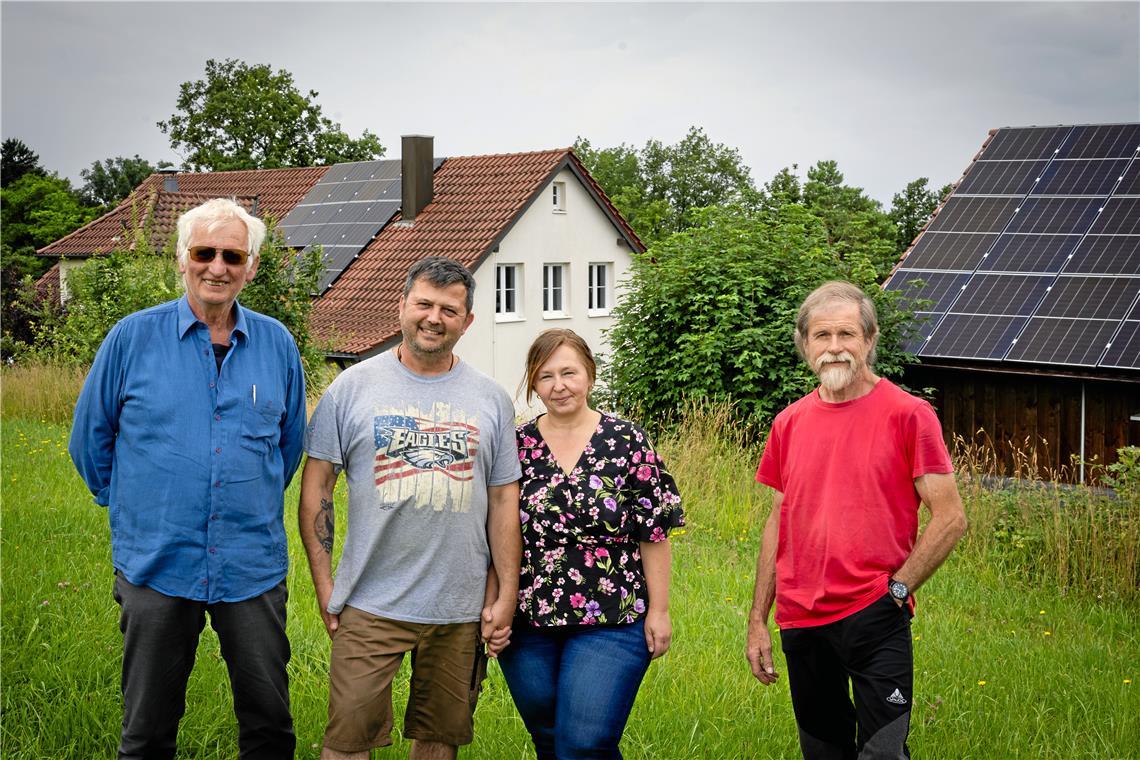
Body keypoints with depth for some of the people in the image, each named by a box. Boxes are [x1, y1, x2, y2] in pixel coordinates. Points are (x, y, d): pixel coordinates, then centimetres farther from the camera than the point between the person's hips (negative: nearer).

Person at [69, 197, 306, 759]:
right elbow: (90, 439, 6)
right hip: (157, 565, -1)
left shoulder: (277, 345, 3)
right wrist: (134, 506, 8)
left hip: (253, 564, 2)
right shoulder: (133, 338, -3)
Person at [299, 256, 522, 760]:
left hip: (462, 608, 2)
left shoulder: (491, 400, 8)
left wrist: (506, 598, 4)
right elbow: (317, 484, 2)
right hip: (370, 605, -2)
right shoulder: (352, 387, 1)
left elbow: (503, 501, 9)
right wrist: (323, 583, -3)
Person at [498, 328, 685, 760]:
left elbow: (654, 533, -2)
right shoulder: (516, 446, 3)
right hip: (527, 626, 3)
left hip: (609, 626, -3)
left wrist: (659, 610, -4)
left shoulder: (626, 441, -3)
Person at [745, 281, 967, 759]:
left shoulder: (907, 414, -5)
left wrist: (895, 589, -11)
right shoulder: (789, 423, 9)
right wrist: (758, 621, 12)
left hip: (874, 617, -5)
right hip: (800, 621, 5)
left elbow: (950, 518, -6)